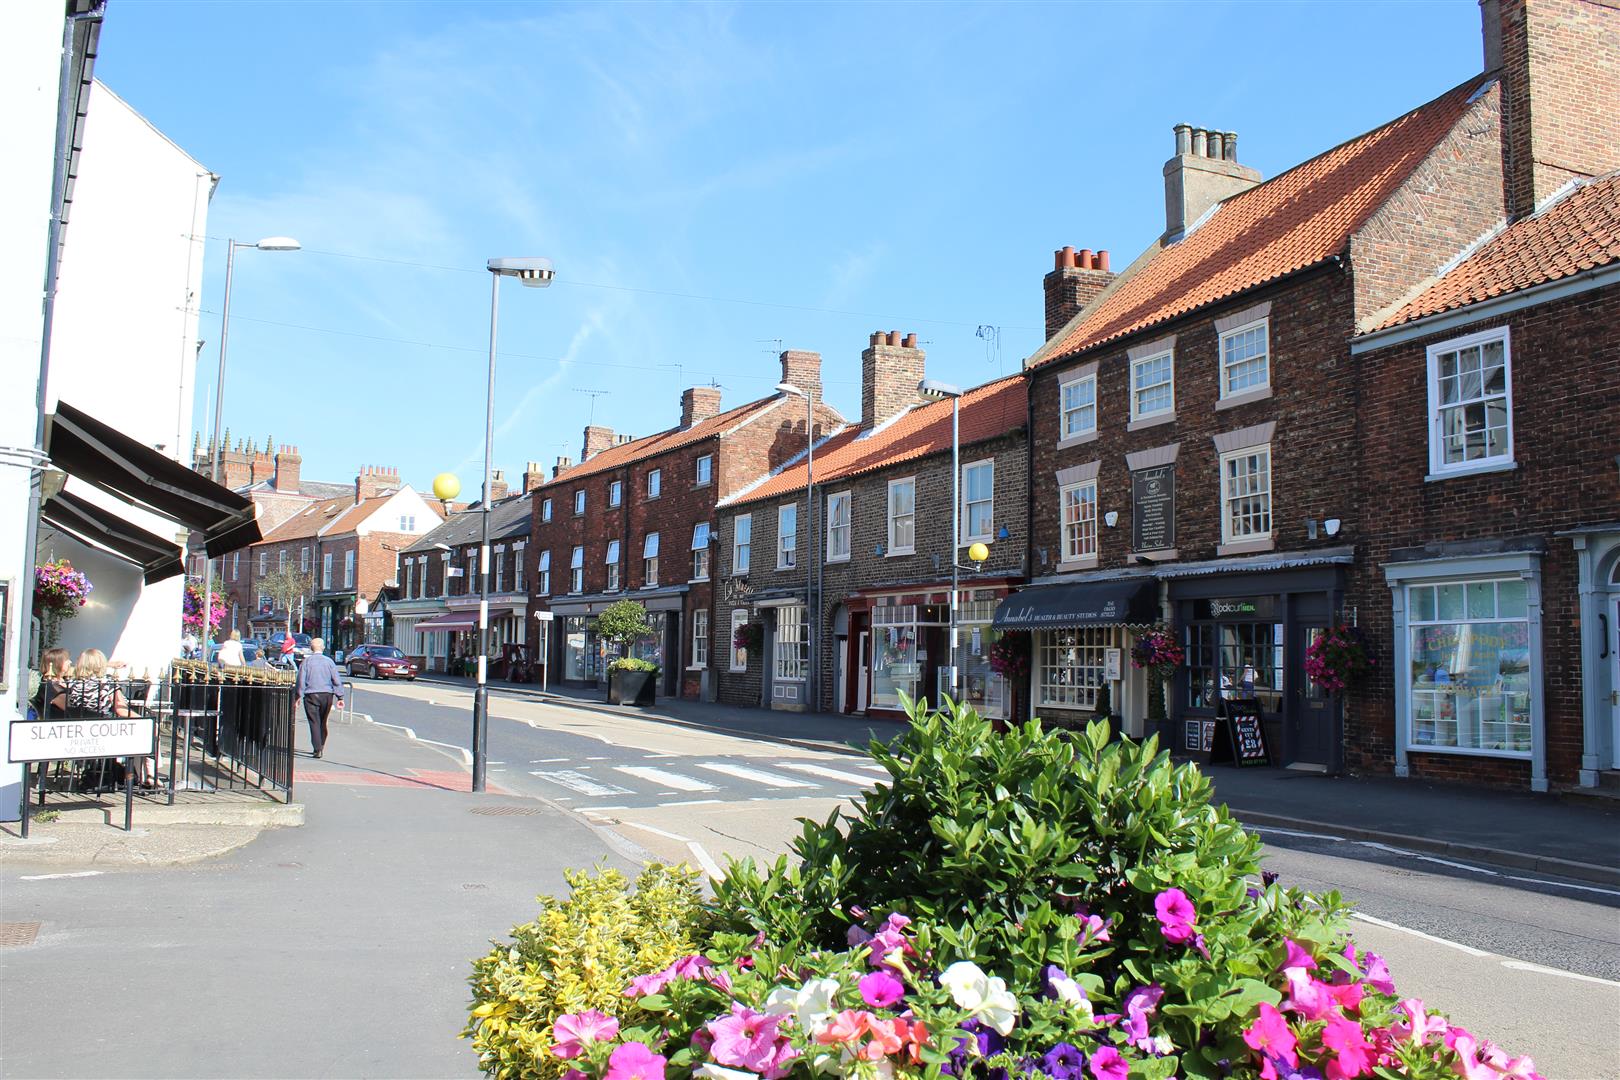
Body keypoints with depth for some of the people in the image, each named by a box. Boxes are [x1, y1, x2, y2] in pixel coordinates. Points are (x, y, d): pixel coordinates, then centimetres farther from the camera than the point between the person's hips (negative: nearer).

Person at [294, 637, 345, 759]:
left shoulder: (306, 661, -2)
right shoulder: (329, 661, 2)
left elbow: (301, 680, -3)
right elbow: (337, 680, 0)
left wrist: (299, 696, 5)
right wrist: (340, 697, 4)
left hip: (311, 695, -2)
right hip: (327, 695, 2)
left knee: (314, 722, 0)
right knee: (323, 722, 17)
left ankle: (318, 749, -7)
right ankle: (321, 746, 25)